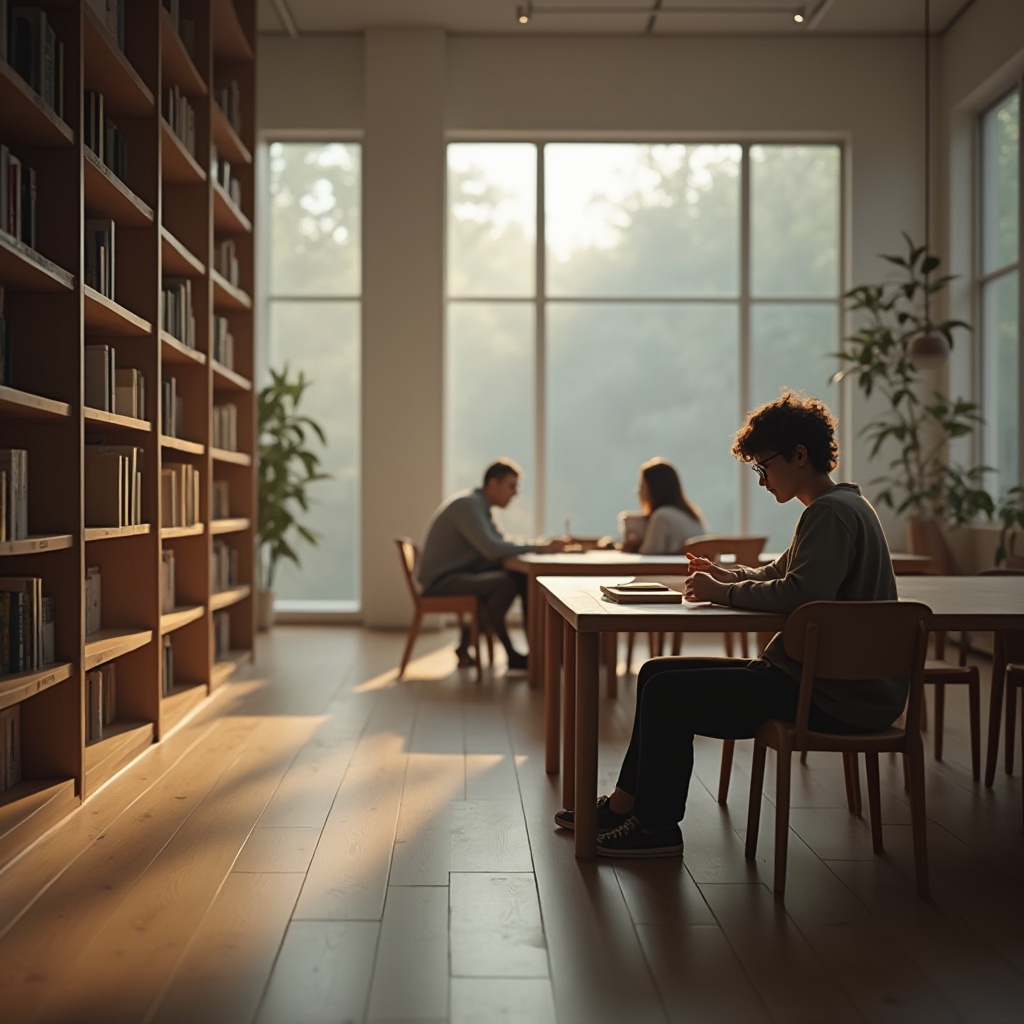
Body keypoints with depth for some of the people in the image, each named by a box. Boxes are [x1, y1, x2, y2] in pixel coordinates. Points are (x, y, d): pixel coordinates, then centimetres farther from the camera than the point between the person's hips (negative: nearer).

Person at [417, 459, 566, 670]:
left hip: (462, 573, 10)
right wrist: (540, 548, -24)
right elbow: (492, 549, -29)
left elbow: (502, 542, 13)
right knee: (505, 583, -28)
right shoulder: (467, 505, -19)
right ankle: (510, 654, -14)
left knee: (522, 578, -3)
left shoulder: (482, 507, 13)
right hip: (441, 580, -10)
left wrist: (543, 545, -3)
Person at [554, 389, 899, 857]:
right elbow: (777, 574, 26)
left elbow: (797, 594, -30)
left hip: (835, 697, -11)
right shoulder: (835, 508, 17)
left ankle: (657, 826, 3)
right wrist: (728, 575, 6)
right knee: (657, 673, 11)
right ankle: (625, 804, 17)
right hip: (817, 675, 11)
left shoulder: (832, 513, -17)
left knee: (668, 693, -12)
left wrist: (724, 593, -16)